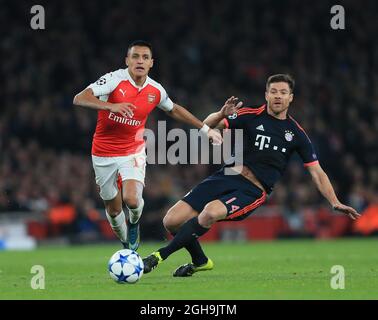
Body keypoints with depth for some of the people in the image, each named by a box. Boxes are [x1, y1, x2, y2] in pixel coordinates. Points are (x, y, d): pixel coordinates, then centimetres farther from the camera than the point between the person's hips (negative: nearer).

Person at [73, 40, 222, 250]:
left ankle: (134, 223, 13)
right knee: (113, 209, 7)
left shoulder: (156, 91, -5)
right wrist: (111, 106, -44)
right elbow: (79, 99, -29)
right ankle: (127, 246, 37)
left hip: (133, 151, 1)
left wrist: (205, 129, 19)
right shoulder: (115, 79, -17)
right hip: (104, 154, -1)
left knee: (132, 199, -23)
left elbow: (174, 110, 17)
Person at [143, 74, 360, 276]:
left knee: (210, 213, -34)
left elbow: (317, 172, 8)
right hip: (227, 177, 2)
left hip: (253, 191, -2)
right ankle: (200, 261, 19)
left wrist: (335, 203, -3)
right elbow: (207, 126, -1)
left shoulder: (296, 133, 6)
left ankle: (160, 256, -22)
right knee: (172, 221, -9)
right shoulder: (251, 117, 4)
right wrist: (222, 115, -23)